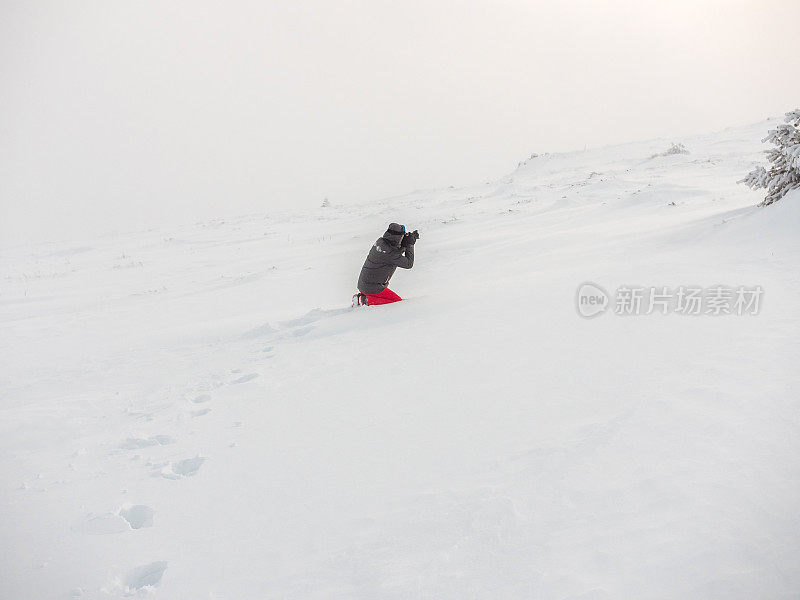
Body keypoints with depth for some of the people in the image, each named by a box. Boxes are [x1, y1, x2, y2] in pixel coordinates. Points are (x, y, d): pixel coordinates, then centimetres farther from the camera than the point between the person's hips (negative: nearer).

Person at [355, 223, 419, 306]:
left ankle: (361, 296, 12)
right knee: (398, 302, -1)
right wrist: (410, 245, -4)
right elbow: (409, 264, -13)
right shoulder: (389, 253, -24)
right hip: (373, 288, -9)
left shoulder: (381, 241, 2)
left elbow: (397, 252, 20)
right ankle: (367, 300, -9)